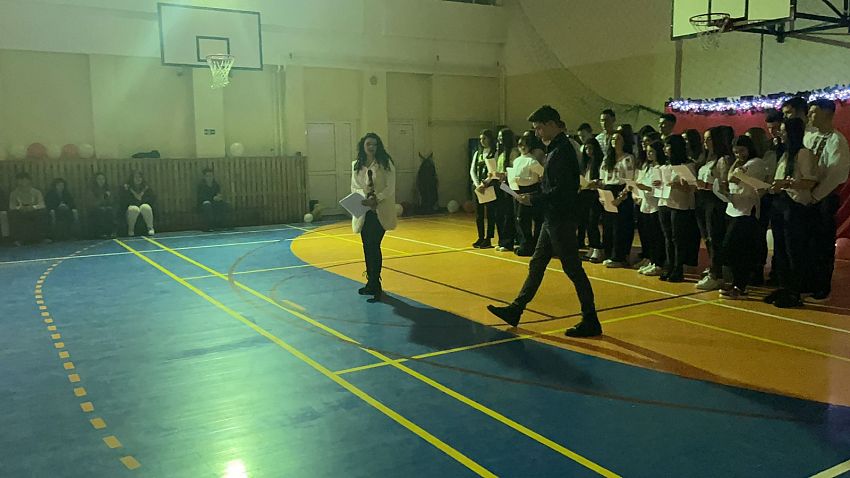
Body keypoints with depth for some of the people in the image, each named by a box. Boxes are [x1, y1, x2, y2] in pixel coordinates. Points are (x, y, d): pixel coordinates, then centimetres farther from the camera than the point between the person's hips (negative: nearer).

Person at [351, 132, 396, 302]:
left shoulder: (386, 163, -5)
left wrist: (376, 199, -22)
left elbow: (390, 188, -8)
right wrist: (364, 192, -14)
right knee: (367, 247, 11)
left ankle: (374, 285, -1)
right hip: (363, 211, 5)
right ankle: (372, 283, 24)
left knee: (373, 246, -10)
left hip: (380, 211, -5)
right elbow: (353, 188, 7)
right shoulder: (356, 165, 7)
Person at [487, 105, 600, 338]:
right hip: (552, 219, 10)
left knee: (573, 269, -3)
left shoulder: (562, 151, -18)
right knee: (536, 265, 14)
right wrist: (534, 196, 7)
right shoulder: (555, 149, 13)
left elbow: (562, 190, -24)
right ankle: (516, 310, 24)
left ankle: (591, 322, 7)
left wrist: (533, 199, -15)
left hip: (561, 220, -10)